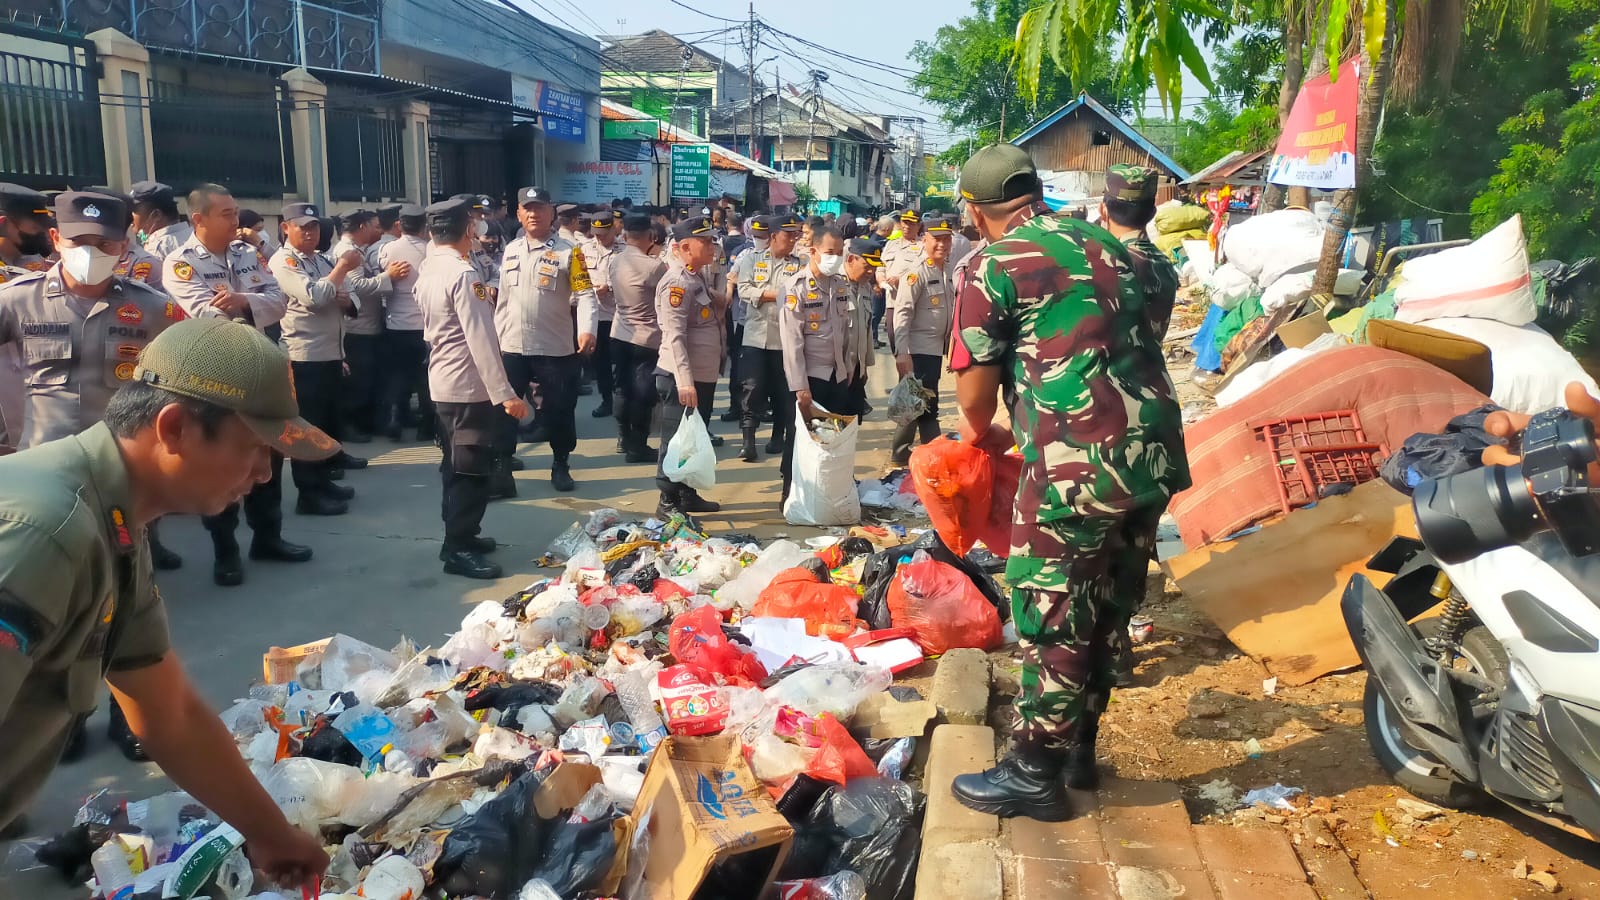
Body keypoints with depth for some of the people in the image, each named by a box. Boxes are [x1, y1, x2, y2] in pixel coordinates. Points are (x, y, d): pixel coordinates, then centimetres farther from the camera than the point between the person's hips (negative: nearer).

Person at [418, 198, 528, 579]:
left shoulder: (428, 270, 9)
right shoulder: (464, 274, -19)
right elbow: (481, 340, -24)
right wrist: (505, 393, -24)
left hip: (441, 383, 9)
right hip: (469, 387, -9)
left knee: (456, 466, 17)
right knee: (472, 470, -3)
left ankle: (458, 536, 27)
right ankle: (459, 549, 2)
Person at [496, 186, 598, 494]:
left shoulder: (568, 251, -6)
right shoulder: (510, 250, 10)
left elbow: (585, 294, -13)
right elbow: (503, 299, 15)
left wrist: (587, 330, -30)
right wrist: (496, 337, 14)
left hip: (555, 348, -3)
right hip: (511, 347, 4)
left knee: (558, 410, 8)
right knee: (502, 409, 2)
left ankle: (560, 466, 27)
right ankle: (501, 470, 10)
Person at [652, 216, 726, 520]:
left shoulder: (697, 276, 13)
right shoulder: (676, 283, -17)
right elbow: (675, 336, -24)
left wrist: (722, 302, 7)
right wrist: (685, 382, -29)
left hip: (704, 375, 10)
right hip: (682, 379, -10)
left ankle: (688, 495, 31)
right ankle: (668, 503, 9)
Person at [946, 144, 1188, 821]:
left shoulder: (995, 265, -4)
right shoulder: (1104, 244, 17)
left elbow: (975, 387, -1)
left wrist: (982, 432, 22)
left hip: (1078, 462, -7)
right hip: (1156, 452, 8)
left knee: (1051, 617, 4)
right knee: (1106, 609, 18)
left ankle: (1033, 774, 16)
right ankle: (1079, 748, 33)